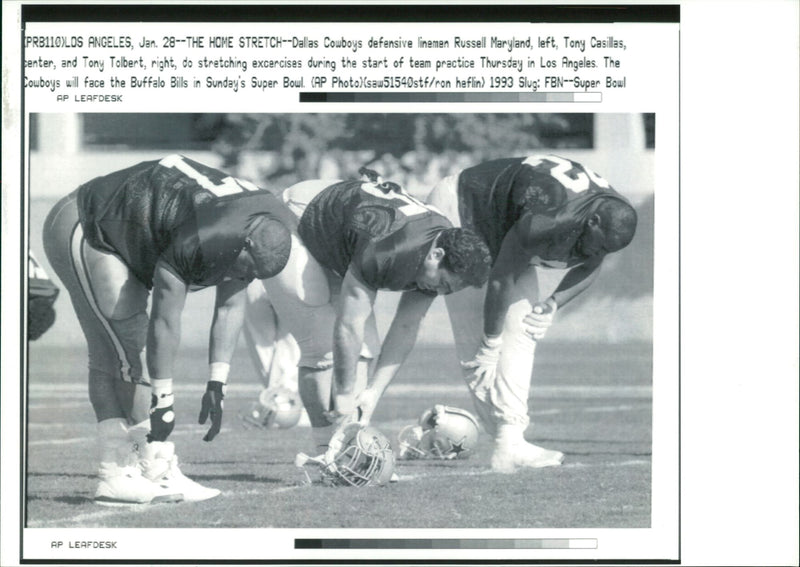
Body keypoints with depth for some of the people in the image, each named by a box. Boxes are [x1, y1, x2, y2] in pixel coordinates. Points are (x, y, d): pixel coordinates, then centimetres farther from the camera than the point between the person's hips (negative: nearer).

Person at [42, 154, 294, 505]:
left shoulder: (259, 230, -12)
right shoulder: (194, 239, -36)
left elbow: (230, 307, -4)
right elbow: (165, 321, -29)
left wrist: (217, 384, -7)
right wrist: (162, 402, -23)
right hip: (81, 234, -9)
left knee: (109, 357, 5)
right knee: (129, 348, -12)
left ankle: (117, 476, 3)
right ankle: (159, 474, -11)